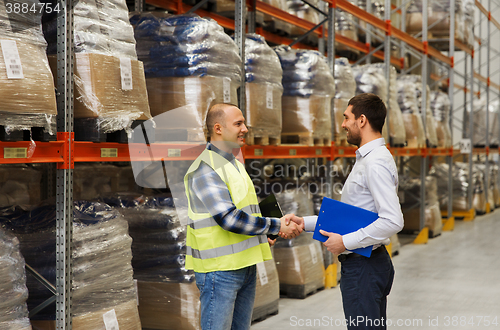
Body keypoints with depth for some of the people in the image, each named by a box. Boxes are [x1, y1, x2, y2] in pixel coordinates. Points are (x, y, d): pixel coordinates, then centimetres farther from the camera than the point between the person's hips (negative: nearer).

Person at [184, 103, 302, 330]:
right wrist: (276, 227, -16)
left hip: (245, 266, 9)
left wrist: (262, 235, 11)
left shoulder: (234, 164, 17)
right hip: (219, 268, -9)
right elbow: (228, 218, -22)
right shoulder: (204, 169, -15)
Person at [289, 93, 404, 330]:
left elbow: (392, 221, -26)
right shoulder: (365, 159, 17)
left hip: (363, 266, -10)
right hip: (357, 264, 10)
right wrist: (306, 223, 13)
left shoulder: (375, 163, -17)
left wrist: (346, 242, -20)